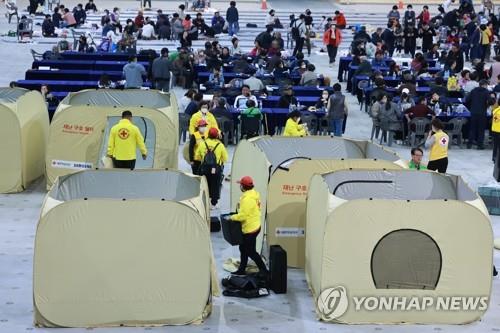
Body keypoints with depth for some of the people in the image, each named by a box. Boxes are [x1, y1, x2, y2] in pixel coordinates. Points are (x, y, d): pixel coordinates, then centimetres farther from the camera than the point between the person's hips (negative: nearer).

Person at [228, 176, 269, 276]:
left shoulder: (247, 199, -27)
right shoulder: (254, 194, 5)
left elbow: (242, 216, -26)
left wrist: (232, 217, -12)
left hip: (250, 229, -10)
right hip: (254, 226, 10)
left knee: (251, 252, 2)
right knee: (243, 248, 20)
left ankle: (264, 271, 8)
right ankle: (242, 269, 31)